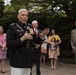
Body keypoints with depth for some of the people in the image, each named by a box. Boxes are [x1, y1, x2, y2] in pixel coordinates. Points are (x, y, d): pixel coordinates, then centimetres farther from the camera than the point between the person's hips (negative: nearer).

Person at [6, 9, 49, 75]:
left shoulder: (30, 27, 9)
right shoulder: (12, 27, -7)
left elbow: (35, 41, 14)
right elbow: (8, 45, -14)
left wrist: (41, 37, -6)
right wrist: (22, 39, -24)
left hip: (28, 60, 5)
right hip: (17, 61, -5)